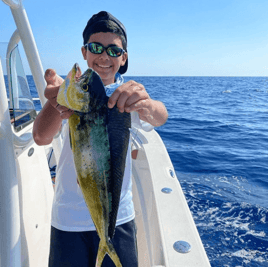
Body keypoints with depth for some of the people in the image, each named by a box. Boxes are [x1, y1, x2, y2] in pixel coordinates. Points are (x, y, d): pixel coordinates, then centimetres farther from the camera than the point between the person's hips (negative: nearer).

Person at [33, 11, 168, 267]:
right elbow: (41, 137, -24)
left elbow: (159, 117, -26)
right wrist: (56, 100, -46)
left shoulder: (127, 95, -3)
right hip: (68, 217, 0)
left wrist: (147, 105, -50)